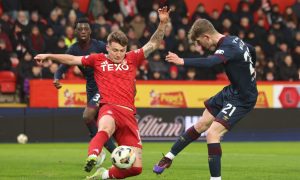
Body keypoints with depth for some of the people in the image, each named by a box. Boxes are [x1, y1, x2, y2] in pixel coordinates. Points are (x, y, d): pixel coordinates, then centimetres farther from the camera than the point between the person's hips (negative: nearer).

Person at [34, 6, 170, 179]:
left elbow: (153, 44, 14)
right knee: (105, 128, -44)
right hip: (109, 108, -3)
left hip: (129, 113, 3)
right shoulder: (98, 59, 15)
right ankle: (92, 157, -67)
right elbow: (73, 59, 21)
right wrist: (49, 56, 17)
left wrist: (163, 23, 2)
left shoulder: (132, 59, 17)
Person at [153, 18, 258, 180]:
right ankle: (169, 157, 29)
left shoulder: (229, 47, -26)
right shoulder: (233, 40, 2)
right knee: (201, 125, 17)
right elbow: (251, 51, 22)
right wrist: (247, 73, 35)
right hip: (232, 91, 10)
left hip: (242, 99, -10)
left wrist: (182, 61, -52)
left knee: (213, 134, -18)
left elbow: (209, 62, -47)